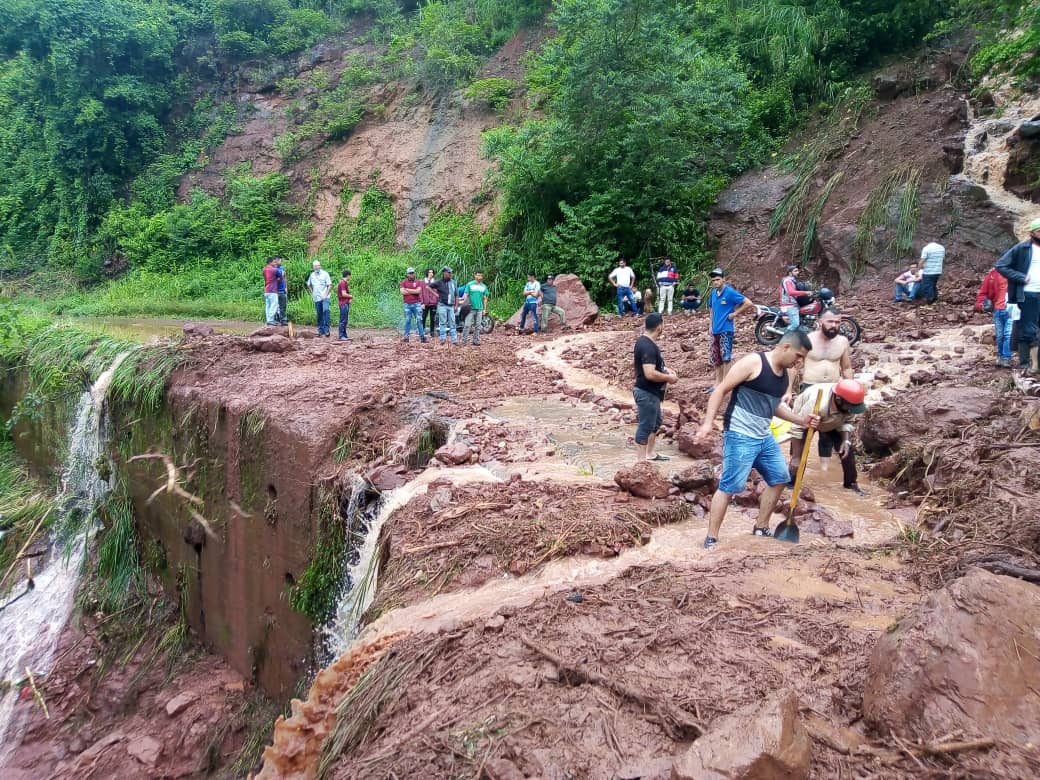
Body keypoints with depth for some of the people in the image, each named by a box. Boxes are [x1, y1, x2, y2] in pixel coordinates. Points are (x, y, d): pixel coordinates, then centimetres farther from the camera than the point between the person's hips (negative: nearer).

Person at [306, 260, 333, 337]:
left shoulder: (325, 274, -2)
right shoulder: (312, 275, 11)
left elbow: (330, 286, -4)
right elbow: (309, 285, 26)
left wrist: (325, 294, -12)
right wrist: (312, 293, 14)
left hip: (324, 297, -4)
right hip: (316, 298, 5)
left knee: (326, 310, -25)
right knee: (319, 315, 7)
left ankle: (327, 329, -24)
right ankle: (321, 330, 17)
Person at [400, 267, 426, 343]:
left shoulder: (418, 282, 7)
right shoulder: (404, 282, 6)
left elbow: (418, 291, -9)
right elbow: (402, 292, -8)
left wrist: (408, 290, -6)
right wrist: (414, 291, -6)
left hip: (416, 304, 0)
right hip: (407, 304, 0)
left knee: (419, 320, -1)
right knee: (407, 321, 5)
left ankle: (422, 336, 0)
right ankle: (406, 336, 9)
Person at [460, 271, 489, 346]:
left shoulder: (484, 286, 12)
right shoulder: (469, 284, 1)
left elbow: (485, 298, 15)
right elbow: (465, 295, -1)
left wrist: (484, 309, 10)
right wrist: (465, 305, -10)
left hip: (479, 309, 4)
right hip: (470, 308, -4)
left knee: (478, 326, 6)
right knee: (467, 325, -8)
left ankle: (476, 341, 13)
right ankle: (463, 341, -6)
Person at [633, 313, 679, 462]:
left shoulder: (644, 341, 7)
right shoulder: (648, 346, -26)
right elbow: (650, 374, -32)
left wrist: (664, 370, 11)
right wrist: (669, 377, -17)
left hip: (650, 391, 11)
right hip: (647, 393, -11)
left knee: (655, 422, 23)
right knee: (646, 426, -2)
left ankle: (650, 453, 35)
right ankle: (641, 460, 6)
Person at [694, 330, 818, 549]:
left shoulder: (784, 374, 11)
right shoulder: (753, 362, -14)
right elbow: (721, 390, -14)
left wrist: (801, 420, 14)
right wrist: (707, 422, -22)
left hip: (764, 437, 9)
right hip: (740, 436, -9)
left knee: (780, 478, 18)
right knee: (729, 486, -9)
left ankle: (761, 527, 33)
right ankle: (711, 538, 0)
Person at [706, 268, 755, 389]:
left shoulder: (730, 292, -12)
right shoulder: (713, 293, 8)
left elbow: (749, 303, -14)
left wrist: (735, 313, -12)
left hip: (726, 329, -8)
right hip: (715, 330, 8)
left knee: (726, 357, -6)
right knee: (715, 358, 12)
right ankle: (718, 382, 21)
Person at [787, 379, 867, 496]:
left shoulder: (849, 404, -31)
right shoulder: (818, 404, -48)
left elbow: (846, 422, -11)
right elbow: (798, 428, -42)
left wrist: (846, 440, -29)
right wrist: (795, 458, -37)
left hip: (831, 422, 5)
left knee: (847, 448, -1)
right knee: (799, 456, -16)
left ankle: (851, 483, 15)